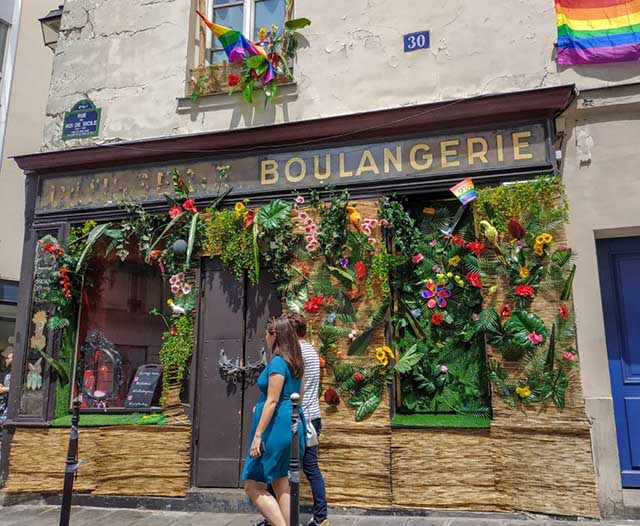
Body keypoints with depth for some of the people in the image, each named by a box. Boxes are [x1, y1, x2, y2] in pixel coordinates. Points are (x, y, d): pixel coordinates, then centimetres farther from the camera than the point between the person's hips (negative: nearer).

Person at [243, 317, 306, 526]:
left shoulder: (277, 362, -15)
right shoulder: (294, 362, 12)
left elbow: (272, 401, -19)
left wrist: (258, 434, -19)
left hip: (276, 428, -9)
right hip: (293, 425, 9)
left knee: (252, 484, 0)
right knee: (281, 484, 16)